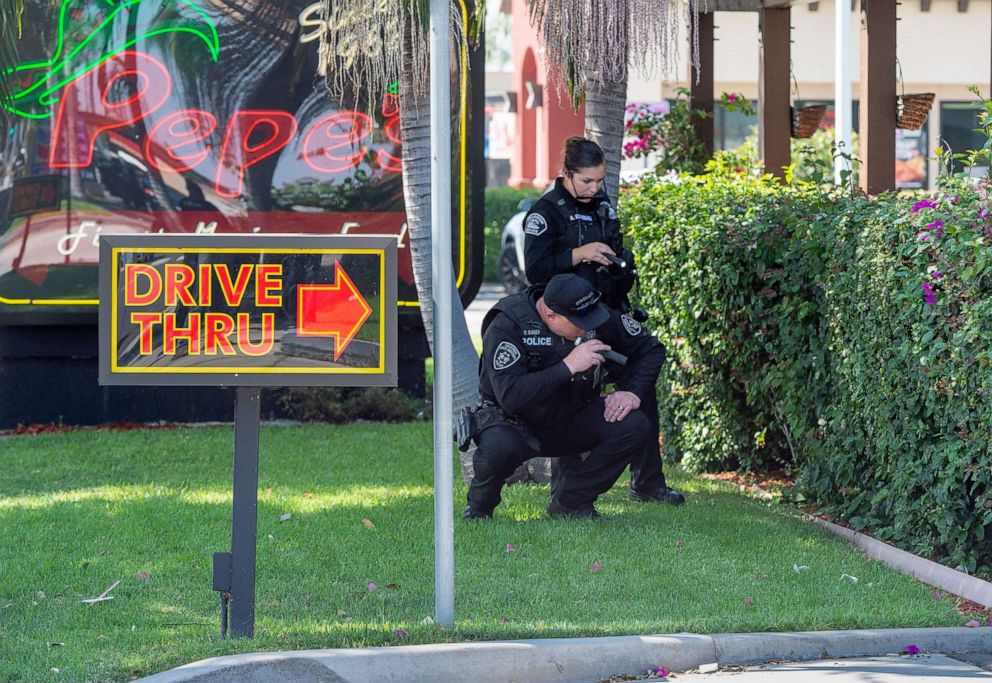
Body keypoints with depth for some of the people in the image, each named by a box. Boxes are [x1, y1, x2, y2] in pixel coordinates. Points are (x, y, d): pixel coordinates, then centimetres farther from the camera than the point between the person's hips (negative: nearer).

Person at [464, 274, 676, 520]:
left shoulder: (598, 318, -11)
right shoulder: (506, 326, -25)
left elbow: (650, 349, 4)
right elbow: (509, 396, -37)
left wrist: (633, 393, -13)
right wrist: (568, 367, -38)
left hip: (570, 421, 5)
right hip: (515, 423, -5)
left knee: (635, 427, -19)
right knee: (500, 447, -40)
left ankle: (569, 501, 0)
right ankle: (478, 509, -5)